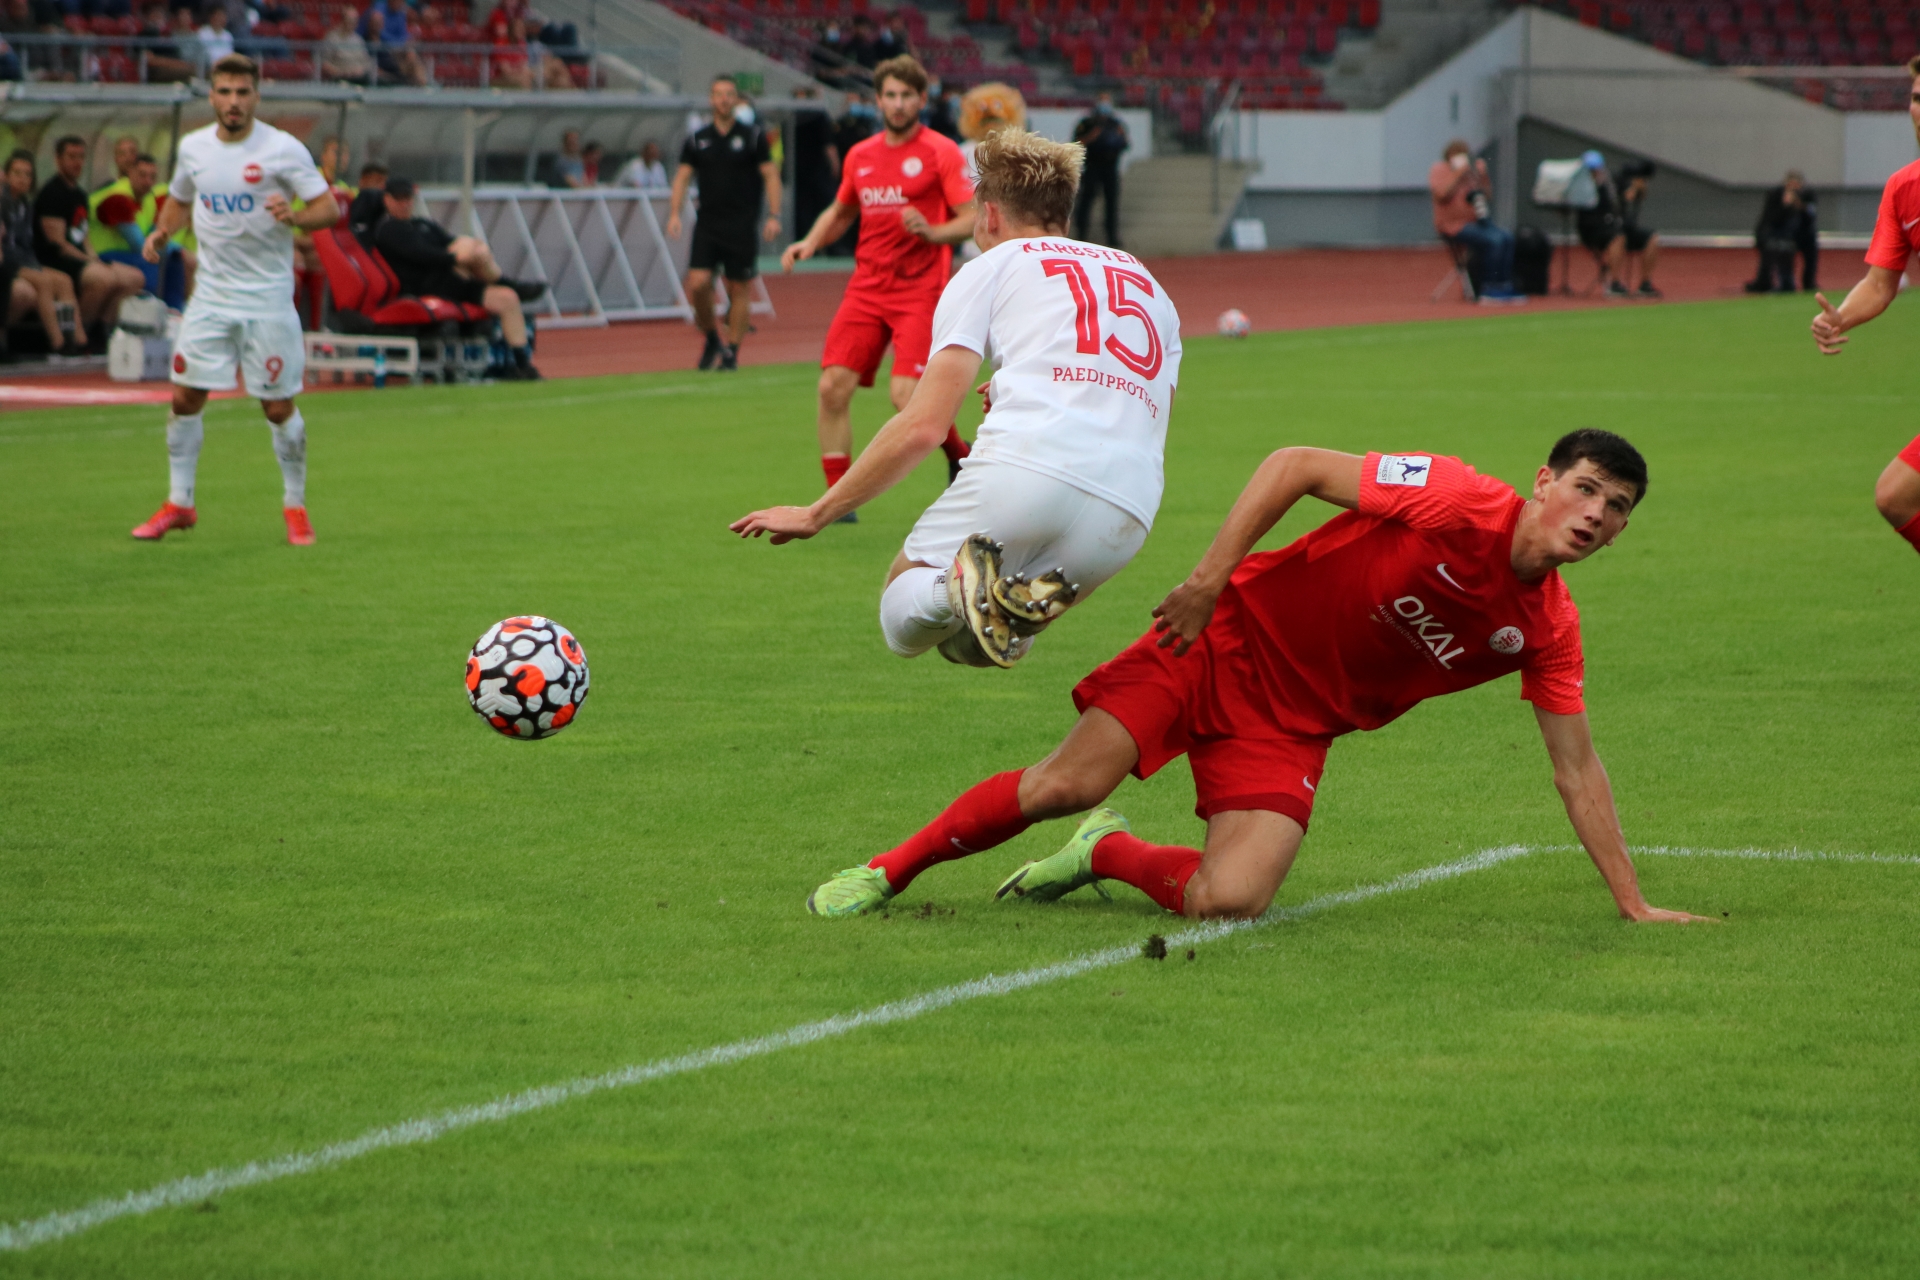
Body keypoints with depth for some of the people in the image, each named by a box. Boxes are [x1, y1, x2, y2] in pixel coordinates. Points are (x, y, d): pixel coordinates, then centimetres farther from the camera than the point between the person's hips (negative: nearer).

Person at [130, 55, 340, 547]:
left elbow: (330, 208, -9)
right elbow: (179, 199, 23)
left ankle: (295, 506, 15)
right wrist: (162, 232, 3)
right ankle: (178, 503, 16)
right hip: (211, 294, 4)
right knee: (184, 398, 2)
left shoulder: (283, 149, -9)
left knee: (279, 408, -1)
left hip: (268, 298, -4)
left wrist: (294, 216, -29)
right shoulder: (193, 147, 5)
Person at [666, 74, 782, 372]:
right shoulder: (697, 140, 9)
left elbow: (770, 175, 1)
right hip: (707, 224, 2)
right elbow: (682, 177, 9)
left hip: (742, 225, -2)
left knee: (739, 289, 0)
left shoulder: (753, 136, 2)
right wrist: (674, 213, -4)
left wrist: (773, 216, -8)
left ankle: (732, 350, 11)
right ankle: (712, 338, 12)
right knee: (697, 283, -11)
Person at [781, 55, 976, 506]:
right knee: (833, 387, -8)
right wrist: (811, 241, 10)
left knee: (907, 396, -18)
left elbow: (974, 219, -6)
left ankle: (960, 456, 13)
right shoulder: (860, 156, 13)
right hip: (867, 286, 5)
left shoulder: (941, 152, -3)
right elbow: (839, 213, 29)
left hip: (919, 288, -5)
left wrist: (933, 232, -24)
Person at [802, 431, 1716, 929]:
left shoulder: (1547, 627, -5)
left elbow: (1575, 768, 4)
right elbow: (1295, 466, -16)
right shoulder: (1459, 503, -20)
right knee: (1064, 787, -15)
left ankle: (1107, 856, 14)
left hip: (1293, 725, 4)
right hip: (1232, 638, -4)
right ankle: (888, 872, 8)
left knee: (1228, 902, -18)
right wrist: (1210, 577, -22)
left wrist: (1632, 904, 2)